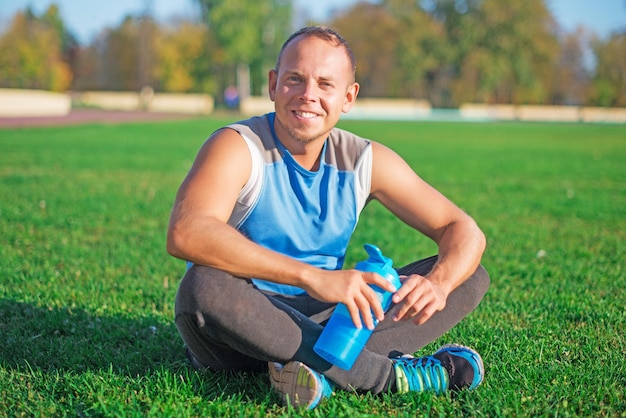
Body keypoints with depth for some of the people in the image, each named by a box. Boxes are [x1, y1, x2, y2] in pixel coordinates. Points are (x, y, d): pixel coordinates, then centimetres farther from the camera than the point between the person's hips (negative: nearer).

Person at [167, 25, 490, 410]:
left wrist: (437, 284, -24)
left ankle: (324, 372, -29)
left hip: (323, 321, 5)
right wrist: (315, 277, -42)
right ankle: (396, 375, -28)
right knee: (205, 286, -38)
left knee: (471, 278, -6)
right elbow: (185, 233, -35)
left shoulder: (366, 162, -1)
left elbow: (464, 231, 1)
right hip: (242, 328, -4)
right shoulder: (238, 148, -15)